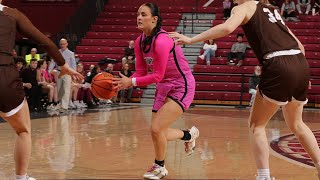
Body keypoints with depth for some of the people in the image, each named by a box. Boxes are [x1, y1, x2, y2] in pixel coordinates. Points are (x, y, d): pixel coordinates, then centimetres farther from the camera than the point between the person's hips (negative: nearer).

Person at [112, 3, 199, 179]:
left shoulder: (161, 41, -27)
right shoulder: (139, 42, -2)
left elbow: (157, 76, -26)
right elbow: (141, 72, 1)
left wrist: (131, 82, -28)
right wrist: (123, 83, -14)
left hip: (181, 87, -8)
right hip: (164, 86, 8)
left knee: (156, 129, -14)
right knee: (157, 132, 10)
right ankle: (189, 135, 38)